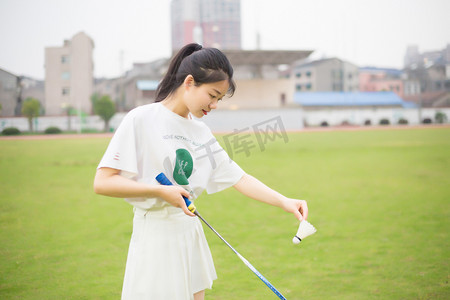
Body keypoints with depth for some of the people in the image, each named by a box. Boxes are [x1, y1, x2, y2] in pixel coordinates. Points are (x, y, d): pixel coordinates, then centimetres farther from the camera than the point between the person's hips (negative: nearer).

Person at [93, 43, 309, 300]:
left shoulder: (201, 131, 9)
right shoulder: (141, 119, -10)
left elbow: (239, 178, 8)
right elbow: (102, 182, -15)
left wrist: (284, 201, -4)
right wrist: (160, 191, -19)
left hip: (190, 233, 7)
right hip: (155, 237, -6)